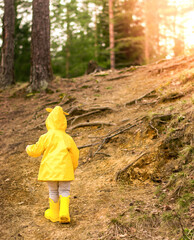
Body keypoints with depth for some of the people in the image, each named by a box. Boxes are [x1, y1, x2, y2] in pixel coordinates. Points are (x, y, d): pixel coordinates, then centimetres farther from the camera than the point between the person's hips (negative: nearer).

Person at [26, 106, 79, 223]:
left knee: (53, 192, 13)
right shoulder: (67, 138, 1)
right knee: (64, 191, 9)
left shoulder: (46, 137, -6)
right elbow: (74, 154, 6)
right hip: (64, 169, 0)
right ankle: (64, 212, -5)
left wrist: (29, 148, 24)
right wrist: (73, 168, 22)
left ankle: (54, 214, 24)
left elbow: (36, 151, 1)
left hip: (50, 169, 0)